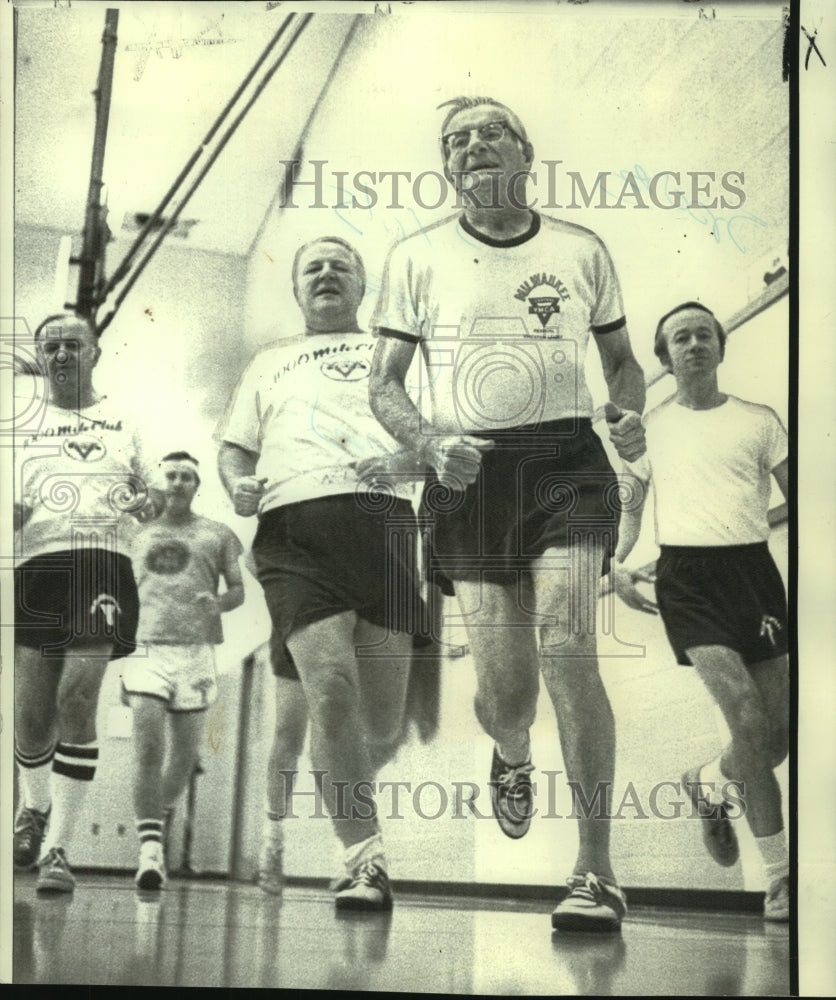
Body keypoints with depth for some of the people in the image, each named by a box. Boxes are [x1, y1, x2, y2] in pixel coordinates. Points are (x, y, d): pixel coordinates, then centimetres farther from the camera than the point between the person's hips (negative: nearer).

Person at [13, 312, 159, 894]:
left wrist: (147, 502, 0)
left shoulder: (123, 420, 17)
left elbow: (148, 490, 24)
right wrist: (13, 513, -6)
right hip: (35, 563, 1)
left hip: (103, 563, -1)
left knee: (78, 698, -16)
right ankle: (36, 808, 32)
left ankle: (57, 848, -11)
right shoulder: (19, 420, 17)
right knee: (31, 714, 1)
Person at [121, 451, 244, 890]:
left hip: (196, 653, 0)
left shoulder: (217, 535, 10)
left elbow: (239, 590, 8)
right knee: (148, 750, -15)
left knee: (185, 754, 6)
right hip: (148, 651, 0)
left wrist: (219, 602, -13)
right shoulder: (139, 536, 15)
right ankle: (150, 850, -17)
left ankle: (161, 814, 34)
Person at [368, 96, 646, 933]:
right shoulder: (417, 258, 6)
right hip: (468, 476, 0)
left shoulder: (582, 251, 11)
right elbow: (382, 383, 6)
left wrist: (631, 415, -2)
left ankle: (596, 869, -6)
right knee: (503, 683, -1)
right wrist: (429, 440, -13)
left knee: (566, 651, -17)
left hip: (567, 462, 0)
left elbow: (621, 359, 20)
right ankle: (511, 759, 40)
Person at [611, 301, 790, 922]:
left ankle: (710, 784, 33)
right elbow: (628, 505, 16)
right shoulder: (650, 427, 12)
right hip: (686, 576, -2)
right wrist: (617, 563, -2)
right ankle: (781, 870, -3)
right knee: (749, 717, -17)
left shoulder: (758, 420, 11)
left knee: (780, 729, 0)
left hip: (753, 569, 2)